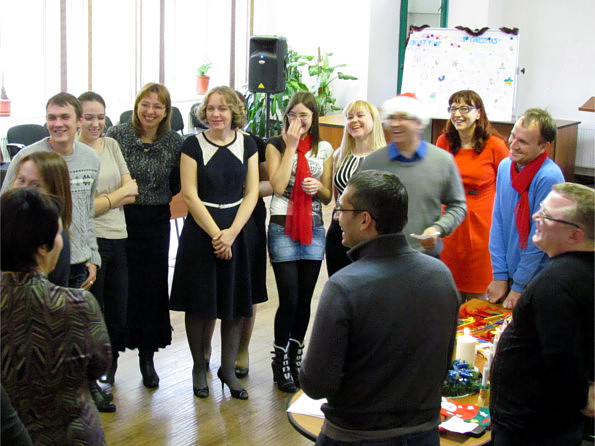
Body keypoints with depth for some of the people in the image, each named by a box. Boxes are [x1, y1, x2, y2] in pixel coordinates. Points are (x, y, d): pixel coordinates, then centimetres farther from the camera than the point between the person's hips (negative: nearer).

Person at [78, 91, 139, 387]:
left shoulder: (111, 145, 10)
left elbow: (132, 193, 5)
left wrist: (103, 199, -10)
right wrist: (122, 192, -5)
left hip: (118, 239, 6)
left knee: (118, 315, 12)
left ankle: (107, 372, 31)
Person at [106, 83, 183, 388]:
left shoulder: (175, 142, 1)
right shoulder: (117, 135, -4)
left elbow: (177, 186, 8)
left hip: (156, 222, 2)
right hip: (120, 218, -1)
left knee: (153, 286, 6)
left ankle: (147, 357, 20)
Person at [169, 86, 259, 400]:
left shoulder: (247, 145, 5)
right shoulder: (193, 145, -2)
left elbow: (251, 193, 1)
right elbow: (190, 195, -6)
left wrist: (231, 233, -10)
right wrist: (215, 234, -12)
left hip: (238, 231, 2)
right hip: (200, 230, -2)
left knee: (234, 305, 6)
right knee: (200, 304, 3)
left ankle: (228, 369, 21)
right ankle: (199, 368, 20)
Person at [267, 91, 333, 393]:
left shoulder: (324, 149, 10)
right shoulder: (276, 145, 1)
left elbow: (328, 197, 13)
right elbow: (278, 186, -13)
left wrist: (318, 187, -10)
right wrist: (291, 146, -11)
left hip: (313, 229, 4)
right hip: (283, 227, -3)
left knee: (304, 300, 8)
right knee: (289, 300, -6)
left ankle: (295, 359, 23)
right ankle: (280, 364, 9)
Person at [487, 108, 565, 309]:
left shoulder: (549, 178, -21)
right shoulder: (505, 166, 0)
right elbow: (498, 224, 3)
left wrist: (519, 287, -11)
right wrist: (499, 276, 0)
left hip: (538, 283, -6)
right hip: (509, 275, 6)